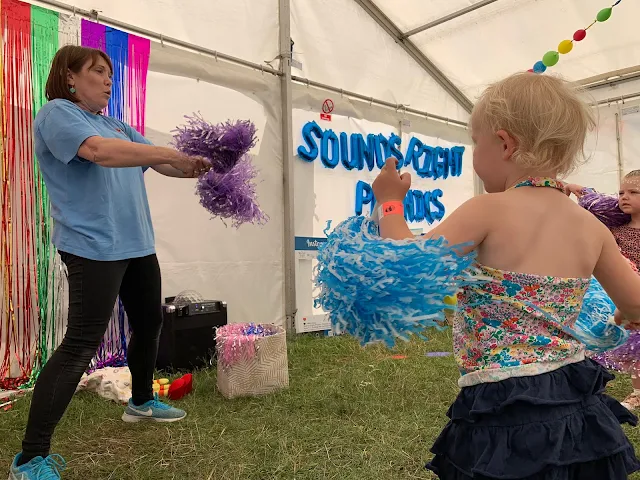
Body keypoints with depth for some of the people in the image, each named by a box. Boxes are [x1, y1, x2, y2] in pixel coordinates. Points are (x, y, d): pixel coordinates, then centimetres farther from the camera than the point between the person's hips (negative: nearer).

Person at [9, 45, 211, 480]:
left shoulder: (118, 125, 19)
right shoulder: (57, 113, -5)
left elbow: (158, 163, 15)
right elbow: (100, 151, -25)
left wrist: (194, 166, -4)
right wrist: (172, 154, -23)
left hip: (137, 245, 9)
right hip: (94, 247, -9)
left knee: (149, 322, 17)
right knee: (81, 345, -10)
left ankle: (142, 401, 39)